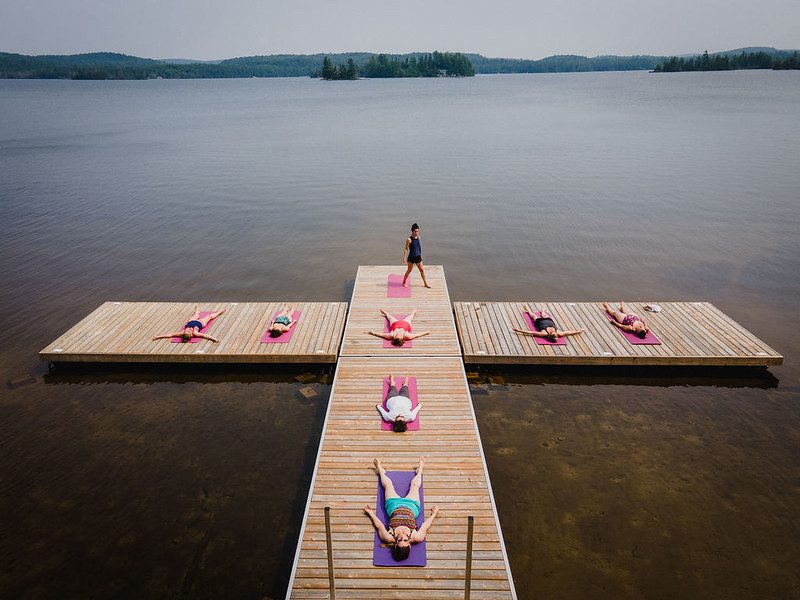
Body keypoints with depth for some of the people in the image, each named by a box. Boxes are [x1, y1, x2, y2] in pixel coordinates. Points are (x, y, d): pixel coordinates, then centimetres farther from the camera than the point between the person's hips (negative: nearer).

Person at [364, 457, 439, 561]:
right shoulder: (416, 538, -38)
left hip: (394, 506, 0)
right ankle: (420, 470, 54)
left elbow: (379, 525, -22)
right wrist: (434, 513, -6)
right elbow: (426, 525, -21)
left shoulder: (389, 538, -39)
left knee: (387, 483, 16)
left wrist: (371, 513, -8)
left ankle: (381, 470, 52)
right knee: (415, 485, 17)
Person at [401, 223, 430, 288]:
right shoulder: (409, 239, -15)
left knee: (422, 270, 10)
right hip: (411, 257, -6)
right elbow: (406, 249, -12)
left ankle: (425, 283, 20)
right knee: (409, 270, 5)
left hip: (418, 257, 6)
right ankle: (404, 282, 24)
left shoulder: (418, 237, 3)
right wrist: (404, 257, -18)